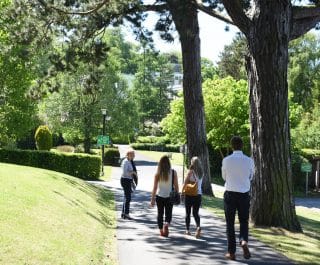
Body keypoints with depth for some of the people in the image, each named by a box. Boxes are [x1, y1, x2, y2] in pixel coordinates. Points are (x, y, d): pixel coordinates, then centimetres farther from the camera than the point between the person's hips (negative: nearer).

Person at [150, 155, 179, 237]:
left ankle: (161, 231, 20)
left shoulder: (158, 173, -6)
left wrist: (152, 199, 1)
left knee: (160, 214, 14)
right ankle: (166, 225, -20)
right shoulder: (173, 172, -6)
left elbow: (155, 187, -5)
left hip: (159, 196, 0)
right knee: (168, 214, 8)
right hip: (169, 197, 0)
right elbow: (176, 186, -3)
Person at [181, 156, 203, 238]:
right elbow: (200, 183, 5)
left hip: (189, 194, -3)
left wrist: (182, 191, 3)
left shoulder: (190, 171, -10)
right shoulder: (201, 172, 3)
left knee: (188, 213, 11)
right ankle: (198, 226, -15)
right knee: (196, 213, 9)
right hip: (198, 194, 3)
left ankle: (187, 230, 16)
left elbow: (185, 182, -8)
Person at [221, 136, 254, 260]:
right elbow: (251, 177, 10)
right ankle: (243, 241, -13)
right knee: (244, 221, 15)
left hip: (230, 194, -1)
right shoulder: (249, 161, -4)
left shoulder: (226, 160, -8)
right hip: (244, 195, 1)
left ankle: (231, 252, 10)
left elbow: (224, 177, 6)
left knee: (230, 223, 9)